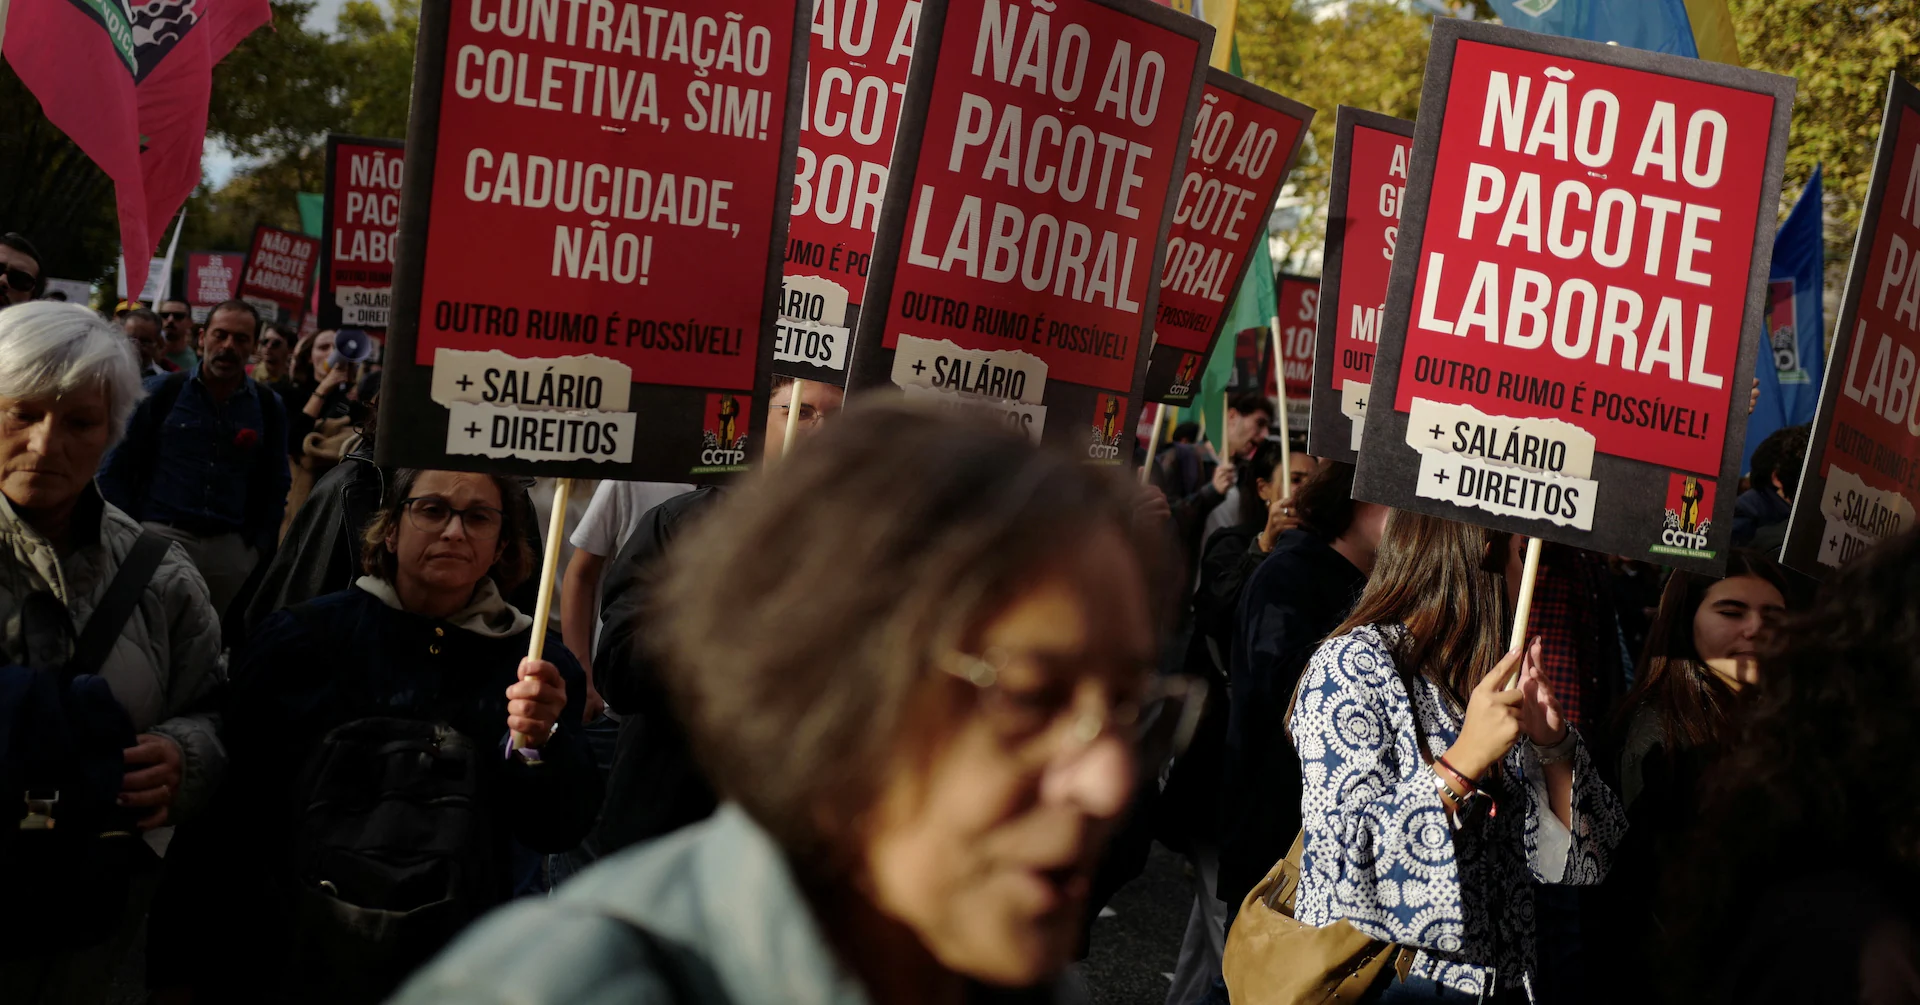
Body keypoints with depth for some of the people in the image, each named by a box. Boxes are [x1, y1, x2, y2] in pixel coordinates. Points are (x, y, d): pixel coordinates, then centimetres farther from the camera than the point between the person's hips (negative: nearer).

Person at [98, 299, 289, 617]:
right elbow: (117, 469, 5)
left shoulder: (268, 407, 8)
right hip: (160, 537, -2)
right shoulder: (161, 392, 2)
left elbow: (275, 487, 14)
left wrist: (259, 549, 7)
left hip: (232, 549, 2)